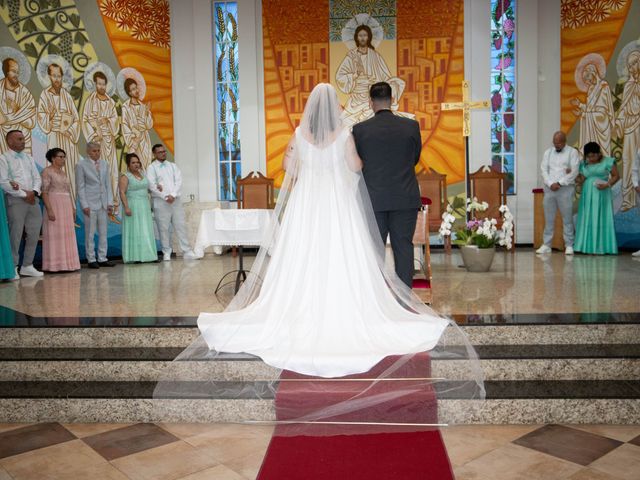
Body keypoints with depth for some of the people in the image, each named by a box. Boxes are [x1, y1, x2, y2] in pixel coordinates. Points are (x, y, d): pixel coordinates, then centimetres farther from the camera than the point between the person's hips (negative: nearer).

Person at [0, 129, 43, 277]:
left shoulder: (28, 157, 17)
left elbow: (37, 177, 14)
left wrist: (34, 192, -6)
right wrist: (24, 195, -12)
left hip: (33, 199, 6)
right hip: (15, 200, -6)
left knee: (34, 234, 6)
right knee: (15, 235, -6)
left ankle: (27, 266, 16)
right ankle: (13, 268, 3)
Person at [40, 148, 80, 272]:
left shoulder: (63, 172, 17)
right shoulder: (47, 171, -7)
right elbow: (44, 192, -13)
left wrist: (72, 208, 14)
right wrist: (49, 209, -22)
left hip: (66, 206, 8)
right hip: (54, 205, -8)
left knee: (66, 235, 7)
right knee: (55, 235, -7)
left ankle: (65, 263, 12)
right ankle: (54, 265, -3)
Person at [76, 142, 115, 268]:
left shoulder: (104, 164, 11)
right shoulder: (81, 165, -1)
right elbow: (80, 186, -3)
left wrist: (110, 202, 5)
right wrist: (84, 205, -10)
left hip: (103, 204, 5)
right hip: (90, 204, -5)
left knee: (103, 233, 7)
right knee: (90, 233, -1)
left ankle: (102, 258, 14)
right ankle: (91, 259, 7)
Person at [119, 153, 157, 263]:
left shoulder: (142, 174, 13)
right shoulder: (125, 177, -7)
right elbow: (122, 193, -13)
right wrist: (126, 207, -22)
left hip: (145, 207, 7)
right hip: (132, 207, -7)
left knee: (146, 231, 7)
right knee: (134, 231, -5)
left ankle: (147, 255, 12)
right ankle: (135, 257, -1)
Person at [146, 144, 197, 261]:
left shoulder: (172, 166, 14)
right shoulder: (151, 168, 2)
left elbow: (179, 181, 4)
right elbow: (152, 185, -8)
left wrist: (173, 195, -11)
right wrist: (166, 197, -14)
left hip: (175, 200, 3)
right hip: (160, 201, -3)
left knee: (181, 226, 1)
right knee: (163, 228, -1)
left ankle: (187, 252, 3)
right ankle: (166, 253, 8)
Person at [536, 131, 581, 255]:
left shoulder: (572, 152, 2)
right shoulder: (548, 152, 13)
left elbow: (574, 171, -6)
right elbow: (543, 169, 5)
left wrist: (559, 183, -13)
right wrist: (550, 184, -10)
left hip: (566, 189, -3)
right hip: (549, 189, 3)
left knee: (567, 218, -2)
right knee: (549, 218, 4)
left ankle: (569, 246, 3)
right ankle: (546, 245, 8)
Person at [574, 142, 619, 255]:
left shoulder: (608, 161, -1)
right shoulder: (584, 164, 10)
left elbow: (616, 176, 0)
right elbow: (581, 180, 7)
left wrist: (607, 184, -15)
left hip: (601, 195, -4)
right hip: (588, 195, 4)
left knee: (601, 219, -4)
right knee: (587, 220, 0)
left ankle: (601, 247, -2)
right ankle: (588, 246, 2)